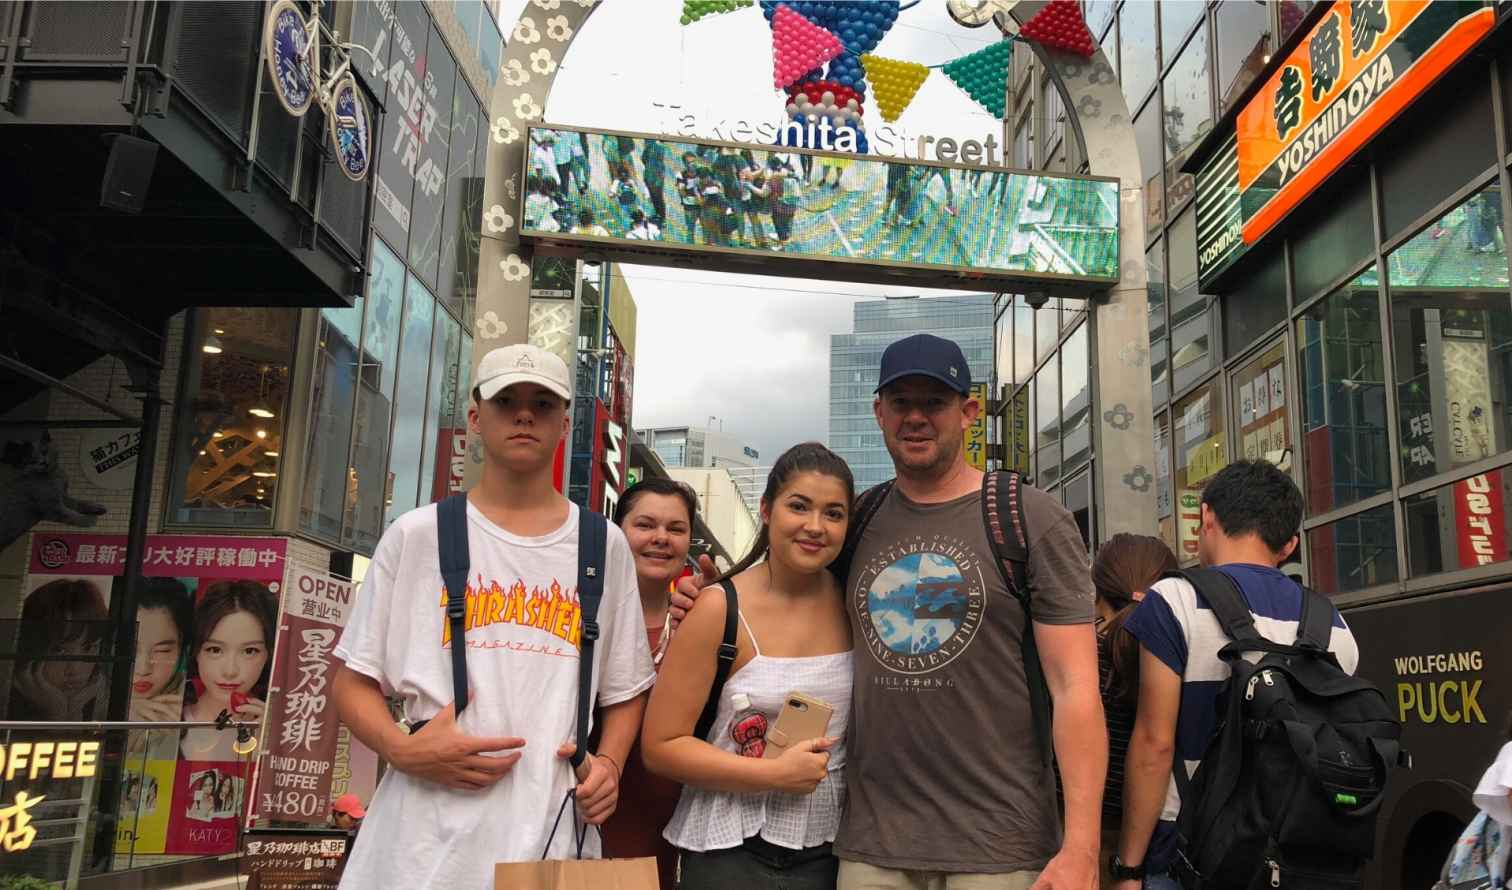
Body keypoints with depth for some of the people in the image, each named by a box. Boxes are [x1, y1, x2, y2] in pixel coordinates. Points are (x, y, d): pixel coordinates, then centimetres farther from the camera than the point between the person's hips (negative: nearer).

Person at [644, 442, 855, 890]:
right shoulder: (719, 610, -12)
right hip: (731, 853, -3)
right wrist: (775, 774, -18)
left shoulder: (852, 603, -1)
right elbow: (661, 745, -12)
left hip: (827, 849, 4)